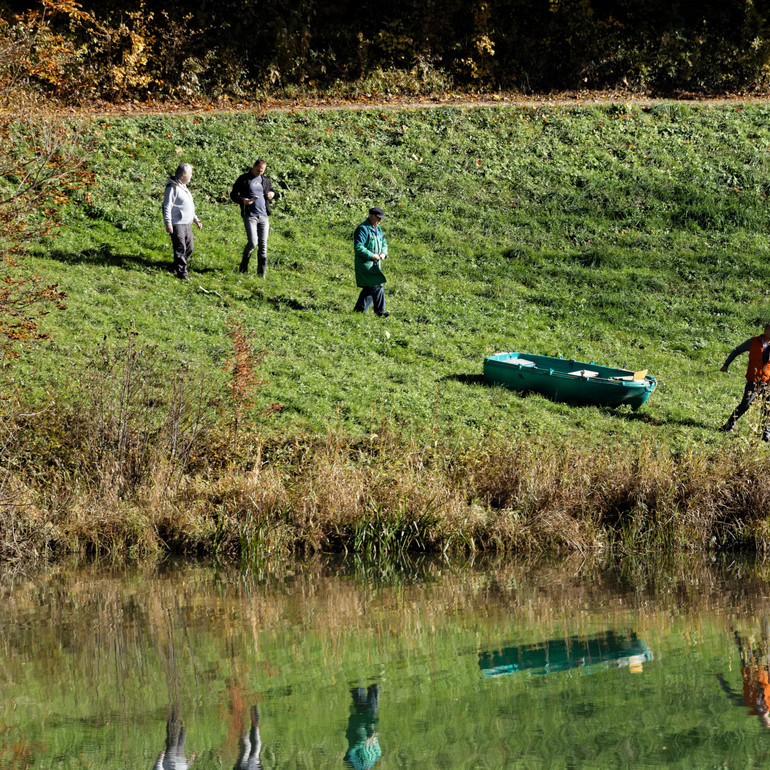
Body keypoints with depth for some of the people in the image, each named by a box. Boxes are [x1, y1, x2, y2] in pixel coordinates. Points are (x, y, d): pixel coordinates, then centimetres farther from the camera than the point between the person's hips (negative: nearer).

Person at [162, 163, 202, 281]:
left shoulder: (183, 187, 18)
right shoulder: (173, 188, -13)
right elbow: (167, 206, -17)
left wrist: (195, 219, 28)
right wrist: (168, 223, -22)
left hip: (186, 223, 10)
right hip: (177, 224, -10)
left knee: (190, 247, 10)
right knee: (180, 248, -10)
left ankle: (176, 267, 23)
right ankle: (181, 272, -6)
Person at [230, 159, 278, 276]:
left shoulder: (266, 180, 14)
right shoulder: (243, 179, 2)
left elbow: (272, 190, 30)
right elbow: (233, 195, 3)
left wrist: (273, 194, 4)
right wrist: (242, 200, -17)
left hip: (264, 216, 4)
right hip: (250, 216, -4)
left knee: (263, 245, 0)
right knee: (253, 242, -15)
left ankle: (262, 273, 6)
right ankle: (244, 266, 11)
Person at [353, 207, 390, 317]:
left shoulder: (378, 229, 15)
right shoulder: (362, 229, -14)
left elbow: (384, 243, 24)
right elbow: (358, 247, -20)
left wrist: (383, 253, 2)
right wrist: (372, 255, -21)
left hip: (375, 263, 9)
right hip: (365, 263, -9)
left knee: (369, 288, 11)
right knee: (377, 286, -14)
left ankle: (359, 309, 19)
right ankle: (380, 310, -10)